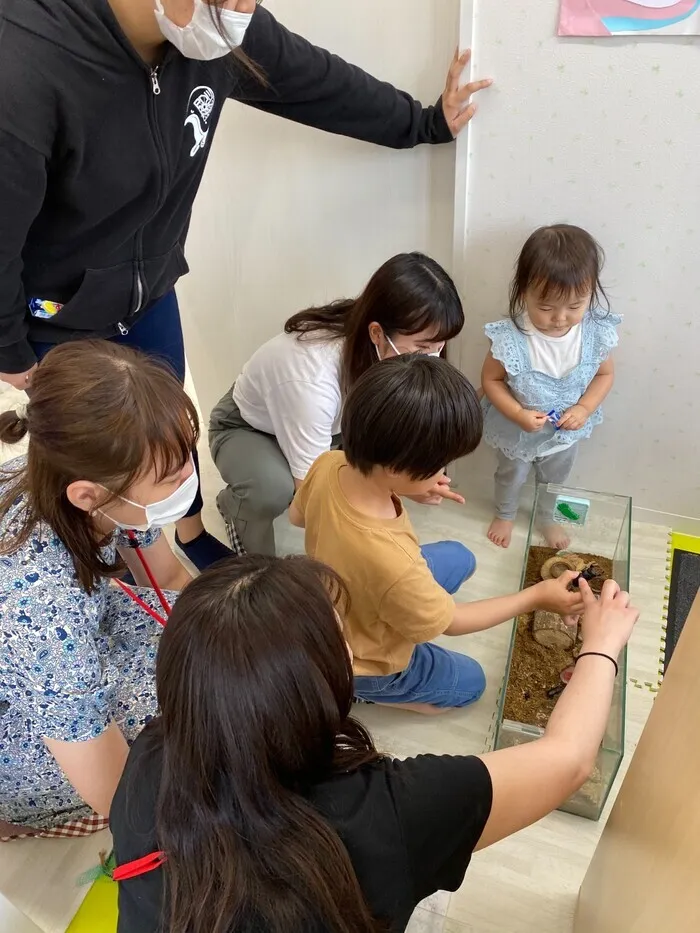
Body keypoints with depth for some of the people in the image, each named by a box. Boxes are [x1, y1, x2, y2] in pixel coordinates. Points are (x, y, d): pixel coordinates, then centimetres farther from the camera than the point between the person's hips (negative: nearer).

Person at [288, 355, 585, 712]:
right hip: (365, 661, -5)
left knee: (460, 558, 20)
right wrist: (537, 597, -15)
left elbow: (298, 515, -2)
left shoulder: (329, 464, -27)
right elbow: (449, 621, -23)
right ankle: (363, 690, 14)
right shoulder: (392, 563, -46)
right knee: (471, 682, 23)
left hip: (340, 606, 6)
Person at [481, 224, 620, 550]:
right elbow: (491, 380, -19)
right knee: (511, 475, 27)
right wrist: (518, 414, -31)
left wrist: (584, 408, -23)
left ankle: (548, 518, 61)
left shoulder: (596, 332, -25)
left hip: (566, 432, 3)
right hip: (518, 432, -2)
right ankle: (505, 515, 59)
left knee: (556, 479, 30)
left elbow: (605, 374, -8)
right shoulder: (510, 337, -33)